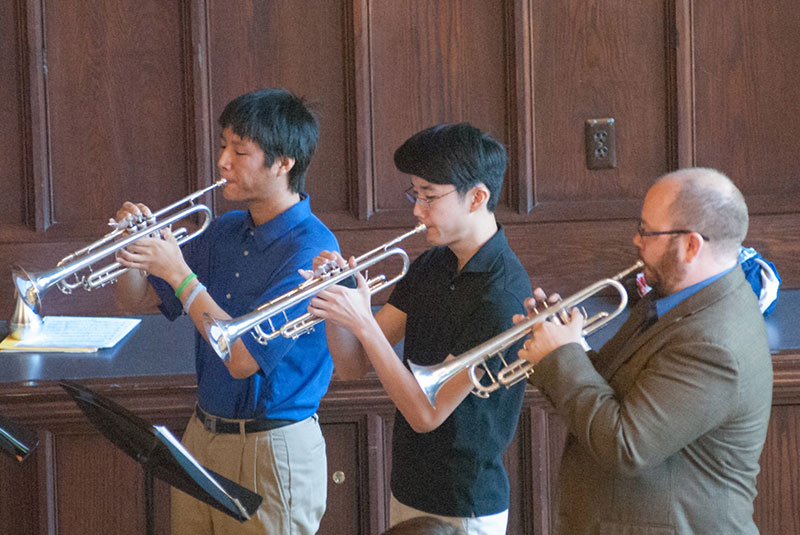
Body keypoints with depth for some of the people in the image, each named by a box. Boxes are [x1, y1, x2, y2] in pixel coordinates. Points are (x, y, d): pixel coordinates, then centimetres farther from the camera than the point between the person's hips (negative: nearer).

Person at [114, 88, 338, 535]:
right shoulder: (225, 232, 7)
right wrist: (135, 251, -7)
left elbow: (242, 358, -25)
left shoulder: (311, 251, -18)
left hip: (273, 446, -7)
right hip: (203, 432, 8)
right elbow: (135, 298, 14)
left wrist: (178, 273, -21)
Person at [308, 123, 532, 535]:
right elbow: (352, 366, 4)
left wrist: (363, 323, -25)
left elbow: (427, 413, -22)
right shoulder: (432, 266, 5)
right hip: (407, 491, 7)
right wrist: (334, 304, -14)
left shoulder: (502, 295, -21)